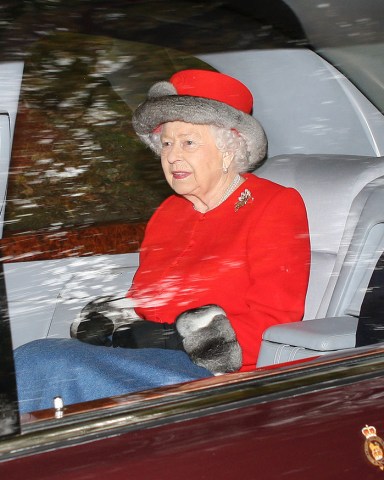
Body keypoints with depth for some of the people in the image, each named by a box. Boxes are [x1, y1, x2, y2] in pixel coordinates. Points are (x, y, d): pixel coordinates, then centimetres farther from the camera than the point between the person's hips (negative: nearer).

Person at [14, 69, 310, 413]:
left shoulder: (276, 205, 0)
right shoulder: (168, 212, 21)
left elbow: (271, 324, -9)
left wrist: (176, 339, -13)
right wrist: (102, 325, -2)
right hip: (146, 360, 7)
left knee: (37, 363, -26)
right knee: (31, 360, -22)